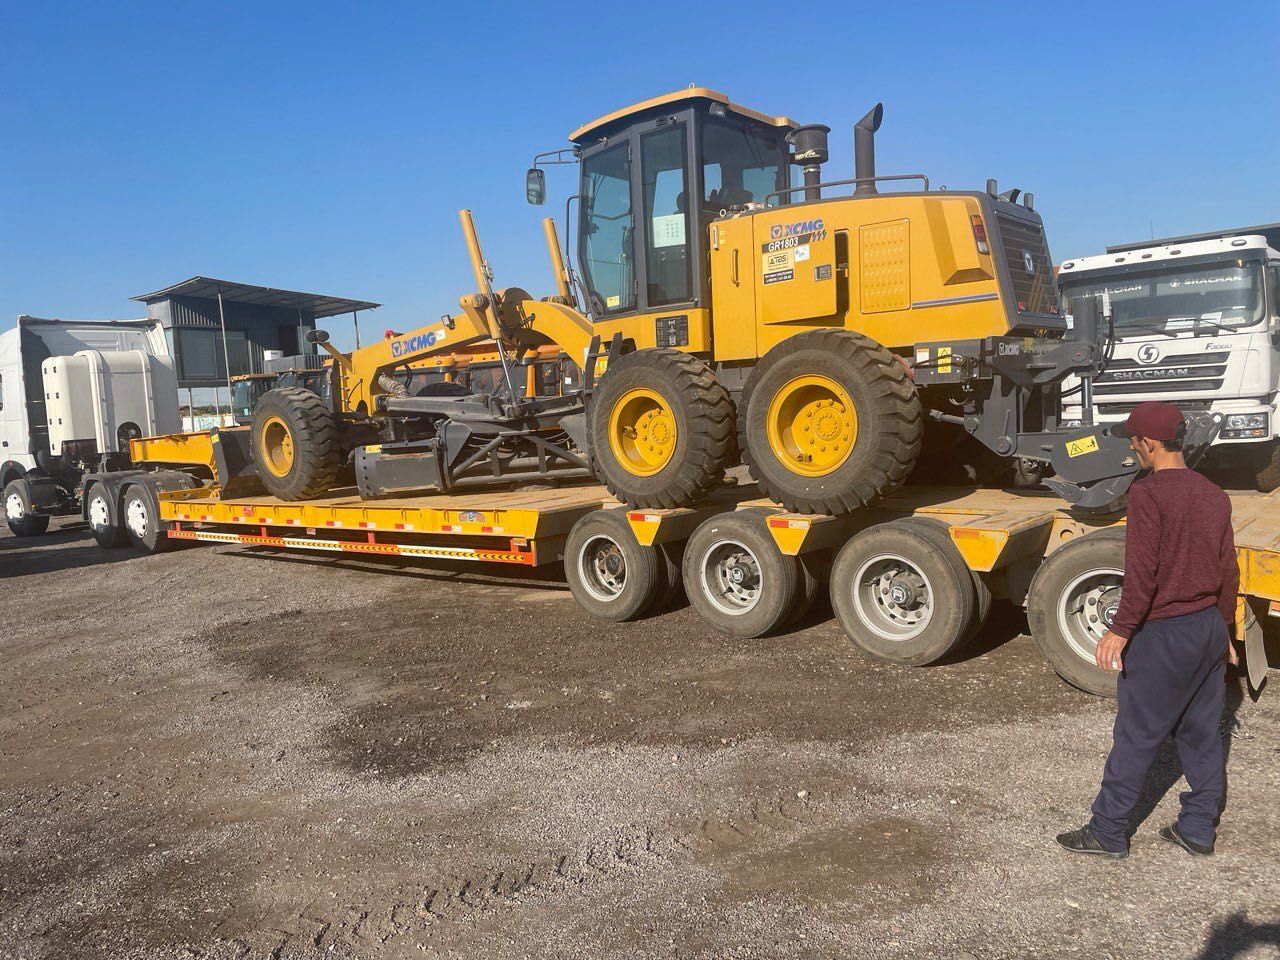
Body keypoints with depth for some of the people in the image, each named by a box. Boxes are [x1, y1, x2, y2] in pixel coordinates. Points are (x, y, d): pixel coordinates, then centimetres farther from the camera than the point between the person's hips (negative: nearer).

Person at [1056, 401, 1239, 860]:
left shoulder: (1148, 493, -17)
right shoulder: (1214, 495, 7)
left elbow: (1142, 570, -23)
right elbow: (1228, 570, 12)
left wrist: (1121, 630, -18)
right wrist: (1223, 627, 22)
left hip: (1162, 633, -8)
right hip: (1210, 628, 8)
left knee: (1134, 738, 2)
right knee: (1201, 734, 16)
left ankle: (1108, 832, 13)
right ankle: (1198, 830, 27)